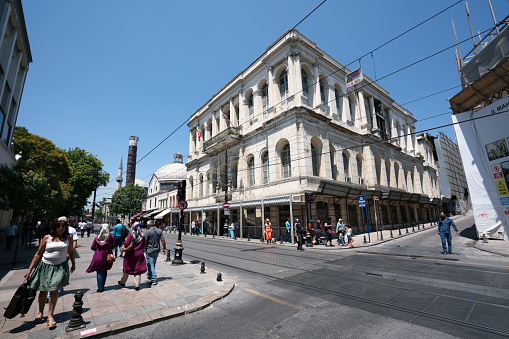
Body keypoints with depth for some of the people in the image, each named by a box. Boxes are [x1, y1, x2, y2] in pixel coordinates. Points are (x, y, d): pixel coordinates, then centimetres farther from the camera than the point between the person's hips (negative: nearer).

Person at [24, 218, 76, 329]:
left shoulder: (68, 238, 1)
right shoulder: (47, 238, -2)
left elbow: (71, 252, 14)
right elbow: (38, 254, 3)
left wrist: (73, 264, 21)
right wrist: (29, 269, -1)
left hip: (60, 267, 0)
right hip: (45, 266, 1)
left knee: (54, 290, -5)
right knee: (43, 290, 10)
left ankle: (50, 316, 6)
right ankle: (40, 313, 32)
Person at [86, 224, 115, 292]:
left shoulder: (97, 237, -6)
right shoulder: (111, 237, -9)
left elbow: (92, 248, -2)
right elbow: (113, 245, -7)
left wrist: (98, 249, 16)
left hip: (98, 257, 0)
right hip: (107, 256, 0)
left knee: (99, 272, 10)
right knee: (104, 271, 17)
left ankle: (100, 288, 14)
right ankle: (102, 286, 25)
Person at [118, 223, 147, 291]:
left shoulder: (131, 234, -13)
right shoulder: (142, 235, -2)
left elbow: (126, 244, -16)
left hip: (130, 254, -2)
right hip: (139, 255, 2)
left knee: (127, 269, 17)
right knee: (138, 270, 7)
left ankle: (122, 282, 36)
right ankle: (137, 285, 7)